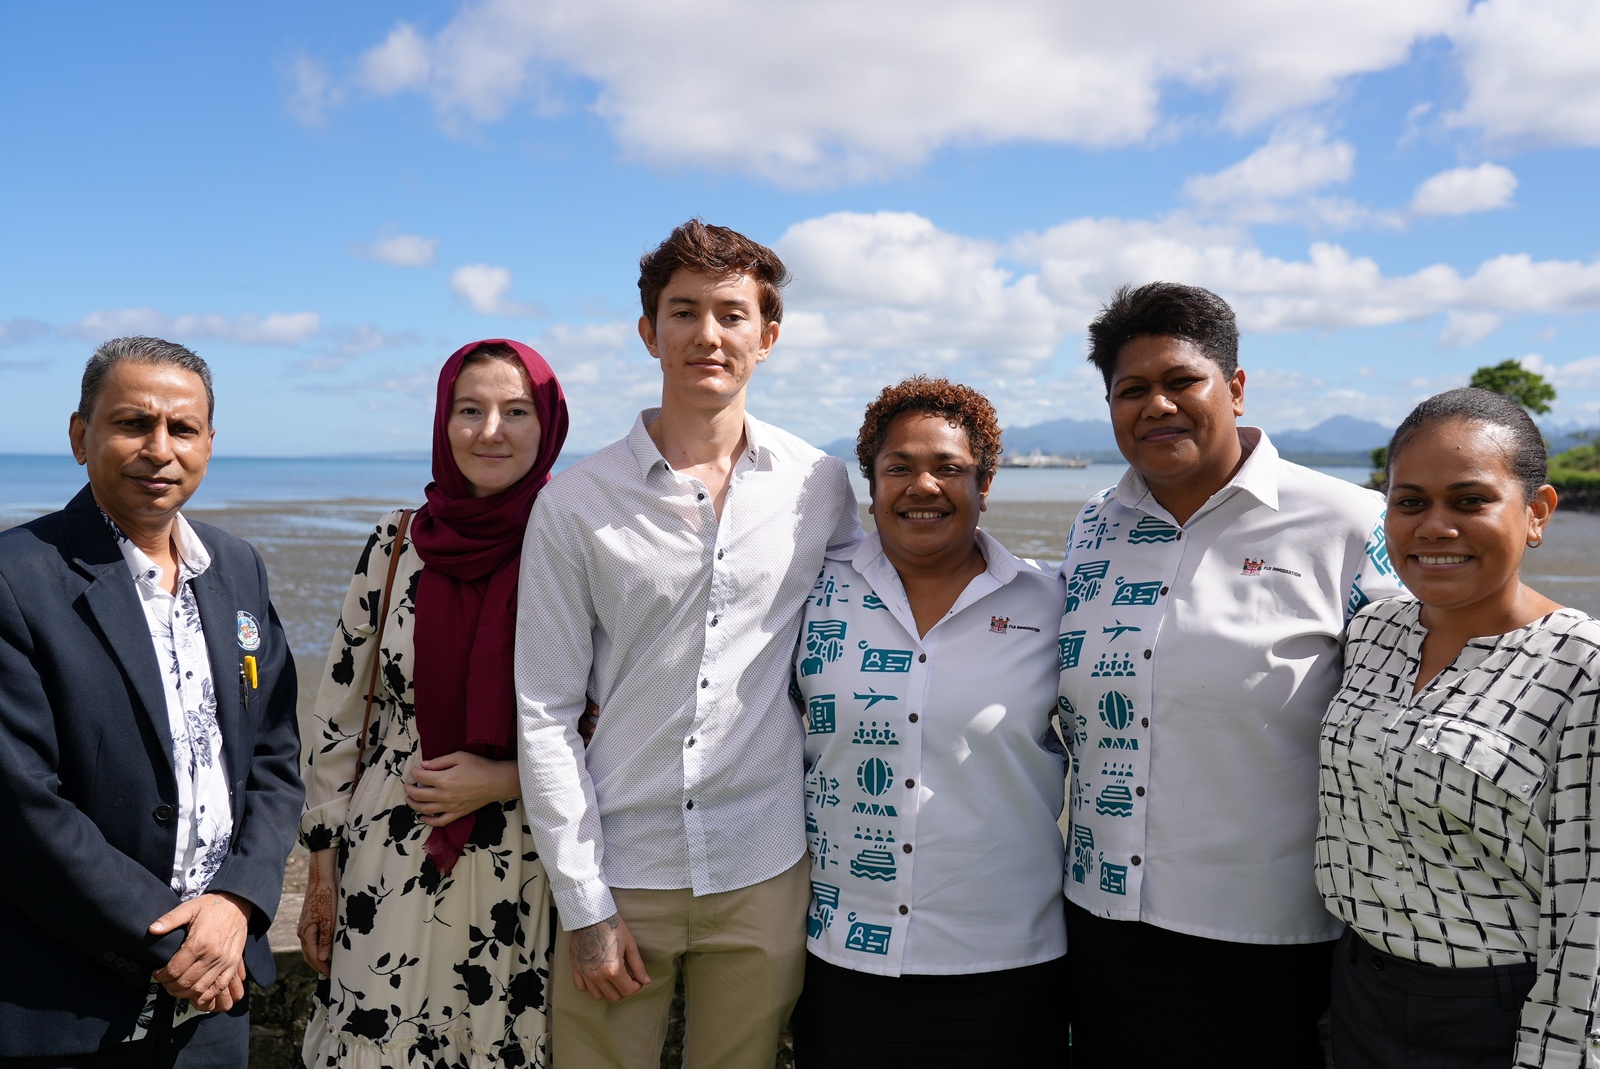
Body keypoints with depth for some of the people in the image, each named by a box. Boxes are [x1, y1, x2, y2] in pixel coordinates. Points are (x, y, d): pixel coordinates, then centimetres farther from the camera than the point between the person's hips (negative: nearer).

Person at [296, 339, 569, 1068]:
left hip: (525, 874, -1)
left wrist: (502, 780, -13)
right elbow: (339, 718, 5)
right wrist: (321, 873, 5)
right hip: (392, 864, 2)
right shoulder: (397, 548, -1)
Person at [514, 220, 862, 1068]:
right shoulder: (574, 504, -4)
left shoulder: (822, 486, 0)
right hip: (620, 869, -1)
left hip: (765, 871, 2)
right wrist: (584, 903, -6)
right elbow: (546, 713, -3)